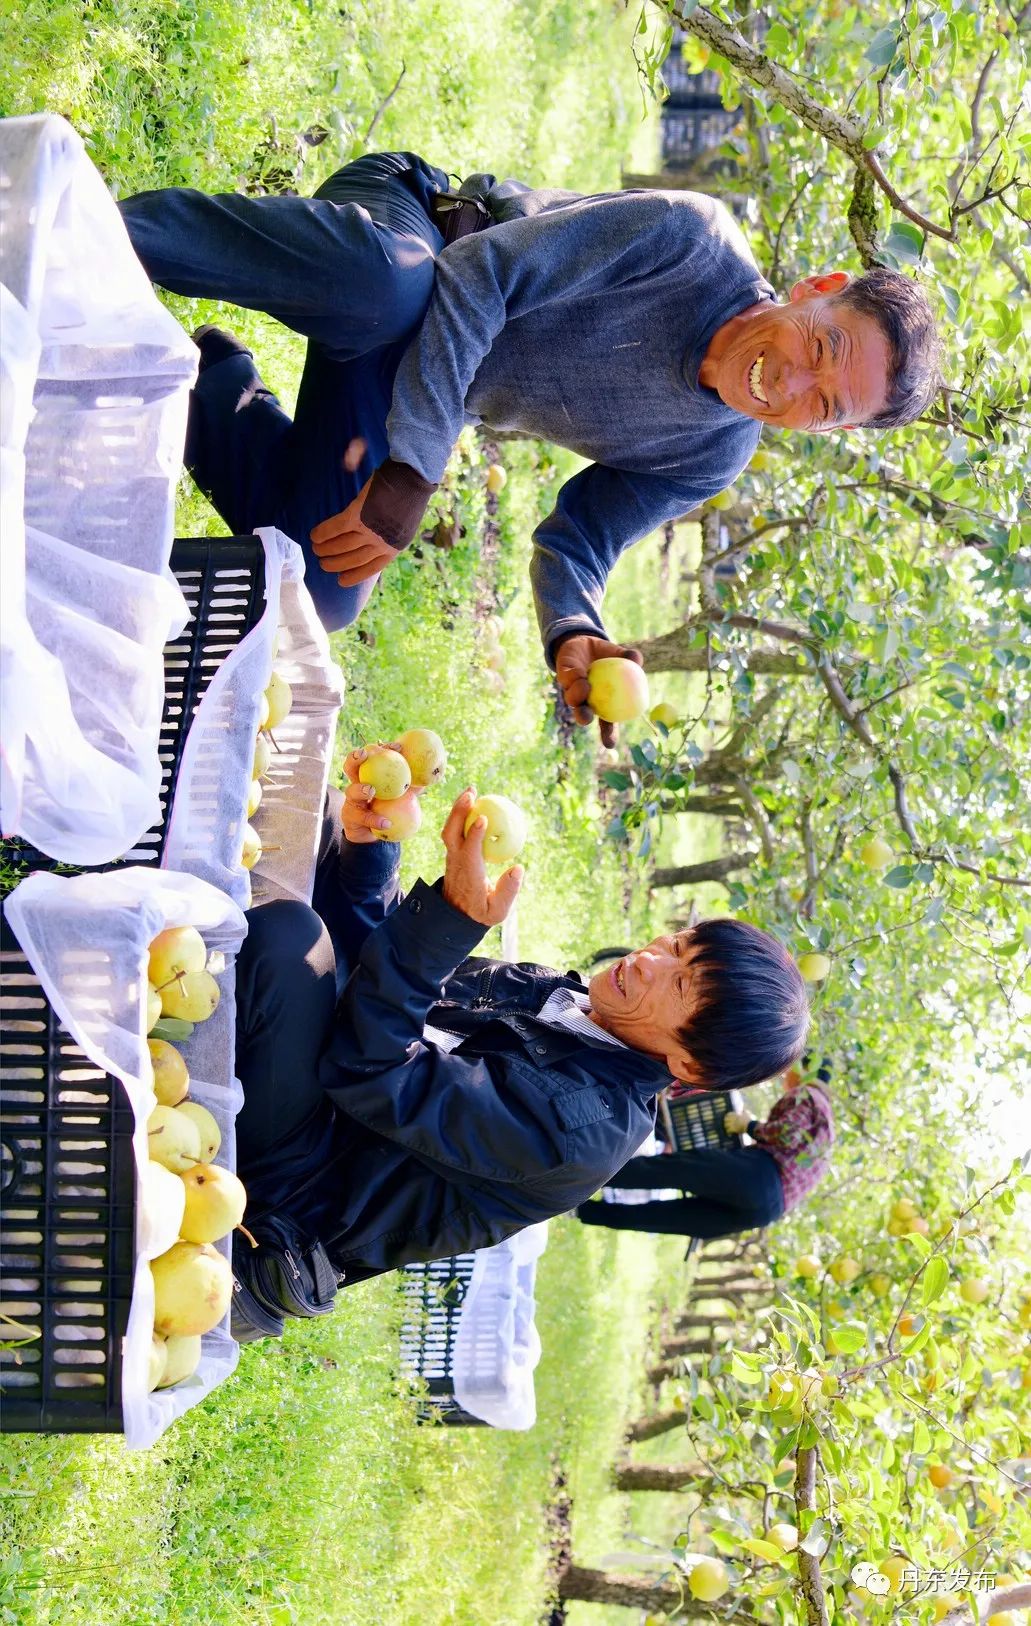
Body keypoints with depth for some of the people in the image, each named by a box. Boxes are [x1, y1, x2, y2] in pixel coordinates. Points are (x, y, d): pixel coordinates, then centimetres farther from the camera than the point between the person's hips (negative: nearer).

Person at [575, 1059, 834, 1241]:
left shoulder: (805, 1095, 8)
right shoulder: (827, 1124, 35)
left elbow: (786, 1135, -11)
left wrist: (749, 1126, 2)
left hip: (759, 1174, -9)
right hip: (767, 1207, 9)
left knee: (666, 1168, -10)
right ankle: (582, 1209, 4)